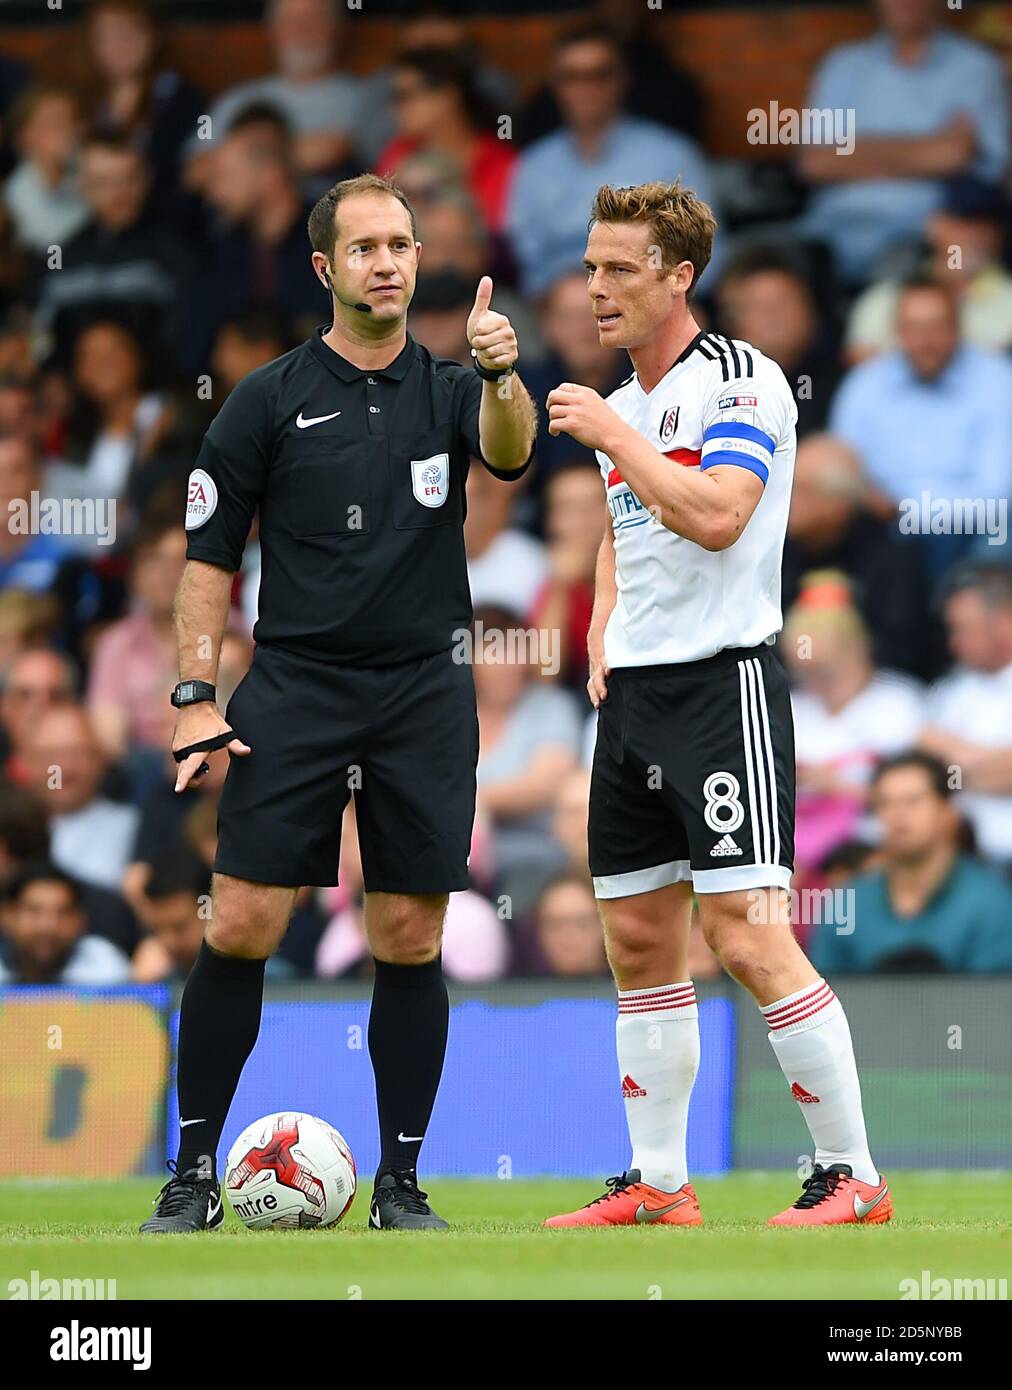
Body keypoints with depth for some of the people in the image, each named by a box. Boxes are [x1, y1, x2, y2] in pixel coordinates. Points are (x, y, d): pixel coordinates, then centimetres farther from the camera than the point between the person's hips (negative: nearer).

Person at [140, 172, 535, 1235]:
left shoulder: (447, 392, 8)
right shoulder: (271, 400, 3)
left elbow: (509, 452, -14)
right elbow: (209, 557, 4)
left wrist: (500, 372, -35)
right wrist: (196, 696, -5)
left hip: (423, 697, 2)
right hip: (293, 692, -2)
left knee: (411, 940, 2)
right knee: (242, 927, -8)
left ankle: (400, 1180, 11)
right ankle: (195, 1169, 2)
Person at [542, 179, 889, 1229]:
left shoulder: (741, 380, -9)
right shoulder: (625, 402, 16)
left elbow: (716, 516, -23)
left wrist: (615, 436, -16)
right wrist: (601, 643, 14)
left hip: (722, 680, -8)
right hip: (633, 694, 9)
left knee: (745, 936, -14)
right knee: (638, 938, 8)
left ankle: (852, 1176, -9)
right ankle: (658, 1183, 15)